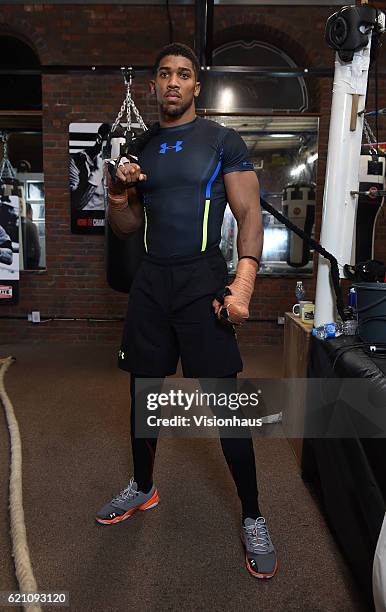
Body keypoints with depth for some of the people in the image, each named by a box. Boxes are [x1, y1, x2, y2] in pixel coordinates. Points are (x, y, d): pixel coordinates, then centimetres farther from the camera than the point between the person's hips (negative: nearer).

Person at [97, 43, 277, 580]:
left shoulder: (223, 141, 1)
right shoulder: (139, 148, 14)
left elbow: (249, 215, -6)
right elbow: (126, 228, 17)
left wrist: (243, 287, -20)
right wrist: (118, 196, -6)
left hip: (202, 282, -4)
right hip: (150, 281, 5)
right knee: (142, 390, 13)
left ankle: (253, 518, 16)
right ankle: (143, 488, 36)